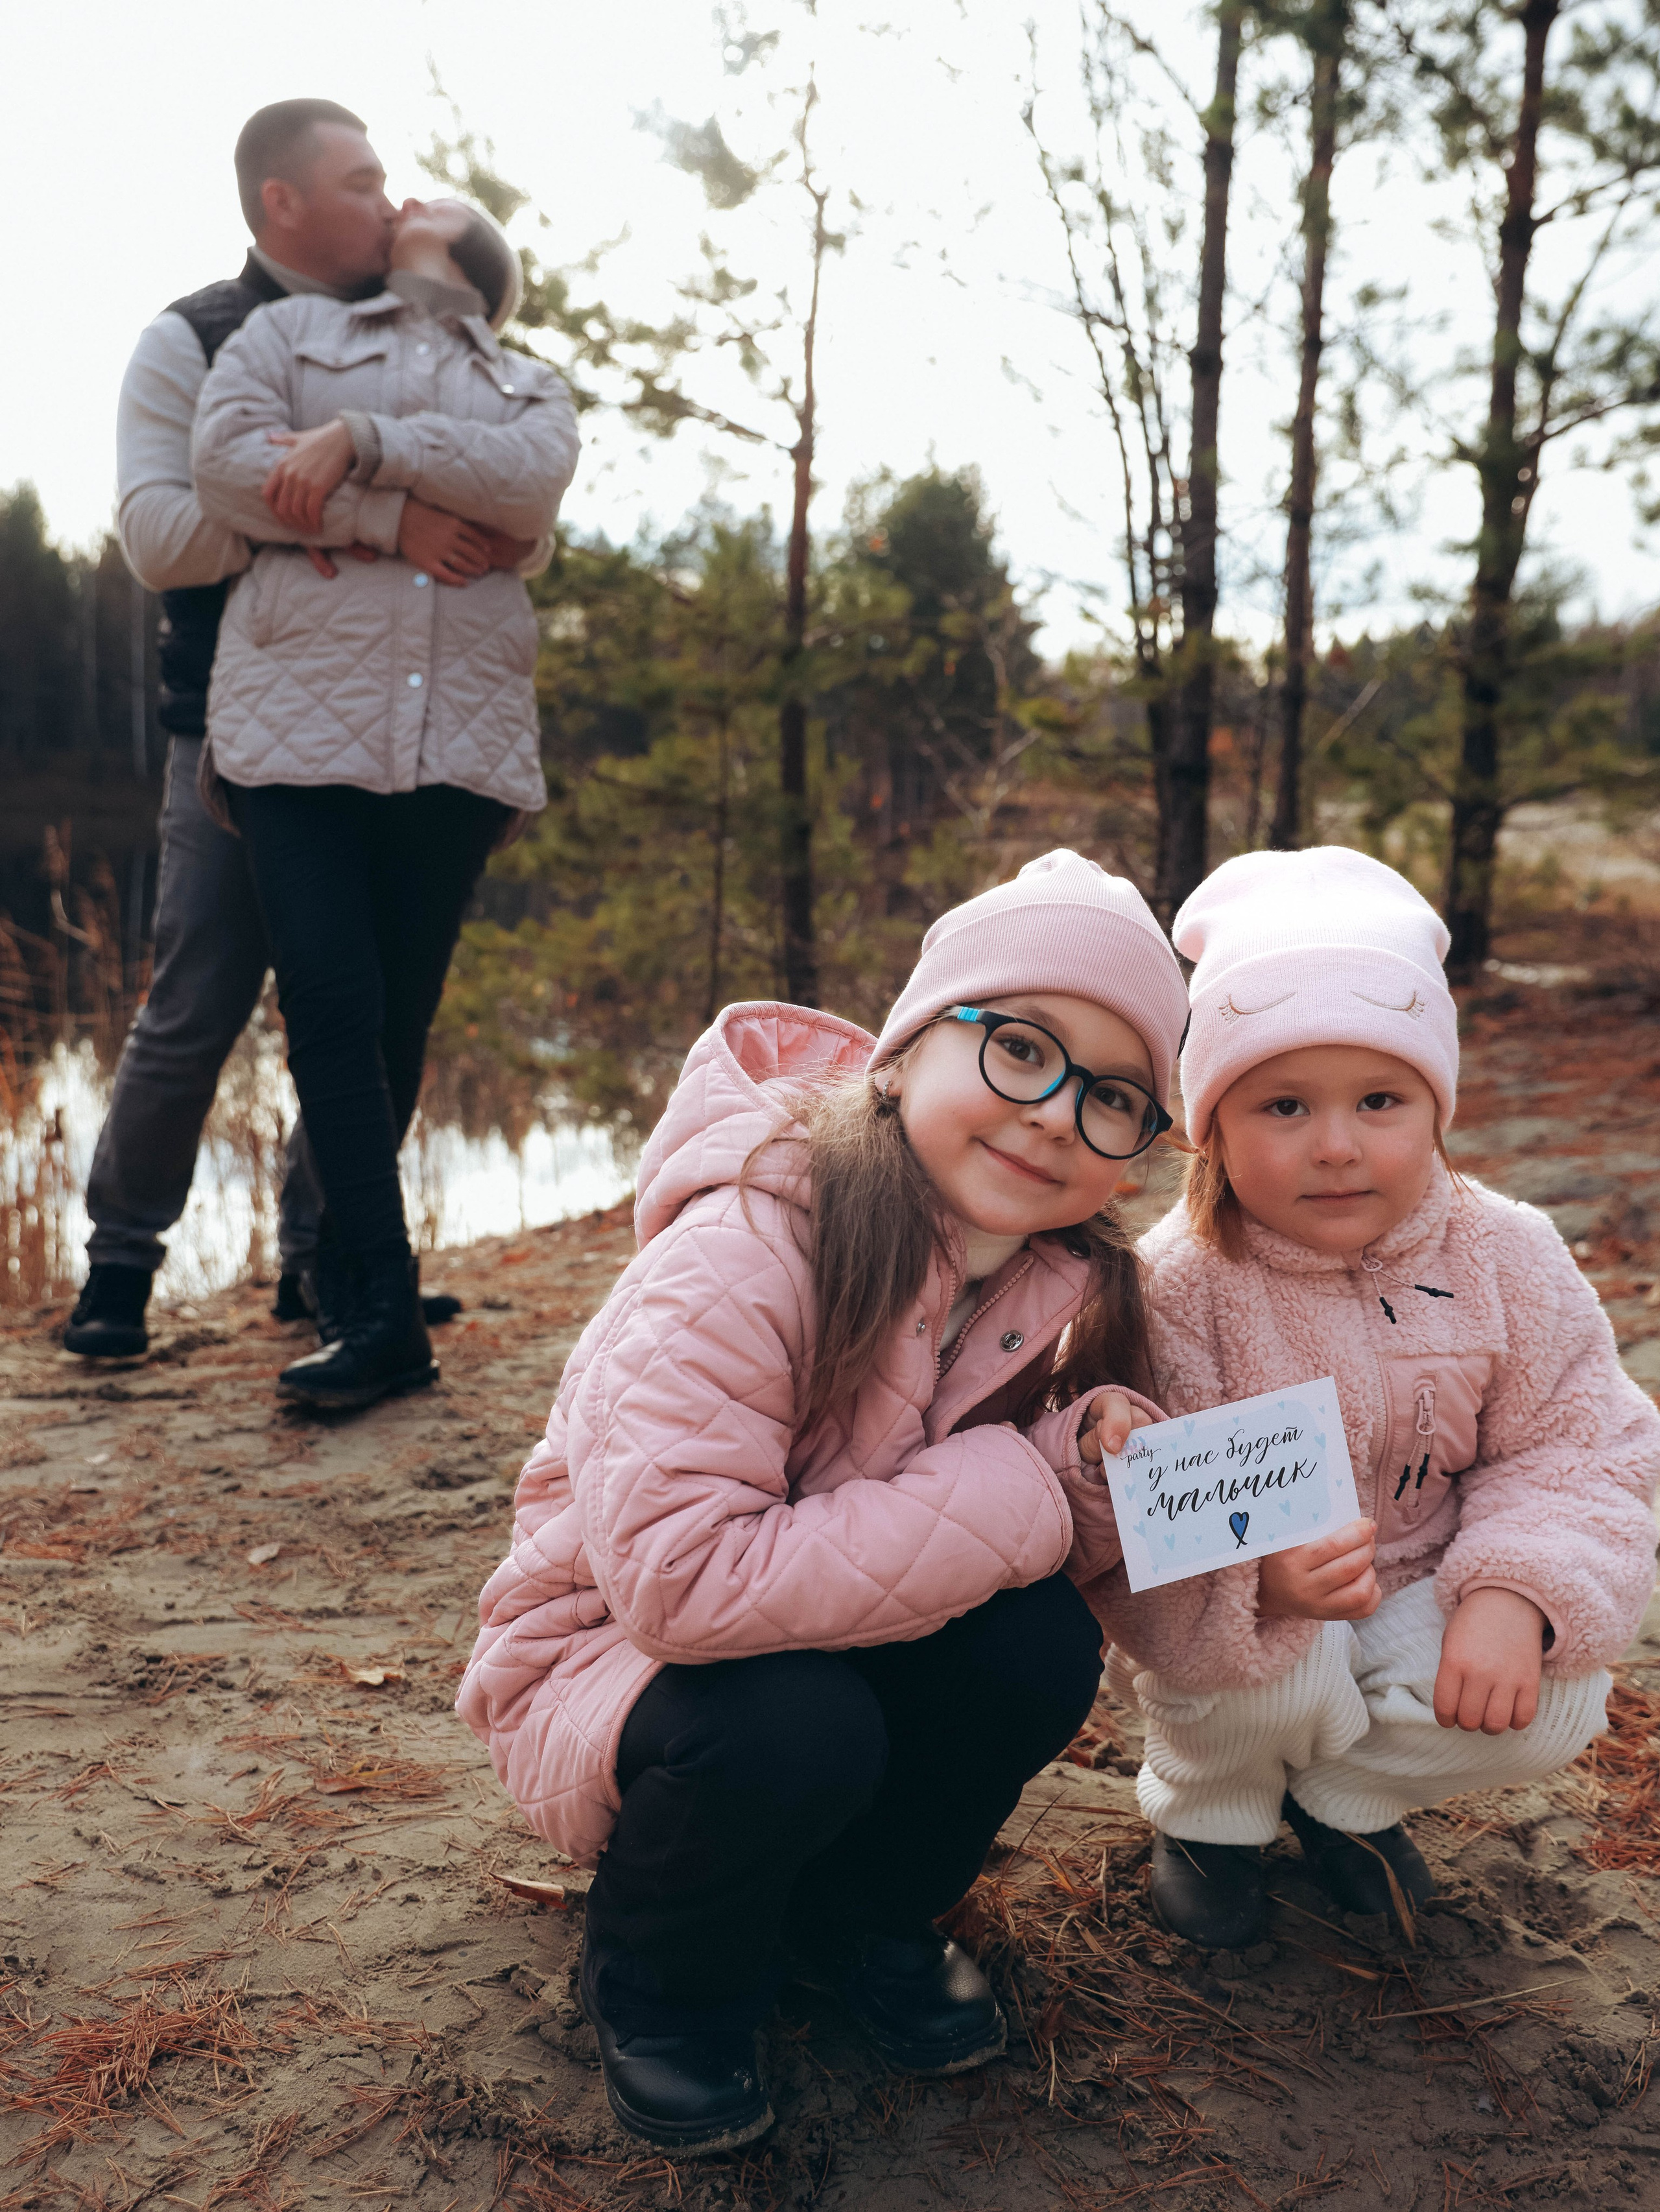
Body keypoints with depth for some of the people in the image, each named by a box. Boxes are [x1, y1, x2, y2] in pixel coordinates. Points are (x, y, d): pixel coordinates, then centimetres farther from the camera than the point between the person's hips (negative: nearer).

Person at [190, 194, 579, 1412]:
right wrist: (393, 520, -6)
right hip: (299, 717, -1)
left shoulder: (534, 389, 24)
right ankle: (387, 1316, -12)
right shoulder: (290, 330, 22)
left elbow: (527, 483, -1)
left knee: (401, 1018, 2)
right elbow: (225, 458, 2)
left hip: (462, 733, 2)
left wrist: (358, 440, -10)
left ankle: (339, 1268, 19)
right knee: (331, 1005, -13)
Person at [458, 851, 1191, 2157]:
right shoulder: (748, 1250, -31)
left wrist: (1088, 1466, -27)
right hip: (610, 1657, -5)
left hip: (848, 1645, 6)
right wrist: (1006, 1501, -33)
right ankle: (658, 1984, 1)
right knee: (794, 1728, -35)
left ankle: (861, 1915, 10)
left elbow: (1047, 1552, -2)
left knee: (1042, 1650, -21)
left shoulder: (1066, 1284, -9)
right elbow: (677, 1574, -39)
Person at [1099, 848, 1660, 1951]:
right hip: (1237, 1617, -3)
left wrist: (1517, 1592, -27)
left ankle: (1344, 1793, 12)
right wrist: (1253, 1580, -47)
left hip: (1423, 1597, 3)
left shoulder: (1507, 1257, -13)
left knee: (1551, 1707, -20)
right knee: (1276, 1675, -33)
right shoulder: (1176, 1288, -25)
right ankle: (1211, 1806, 6)